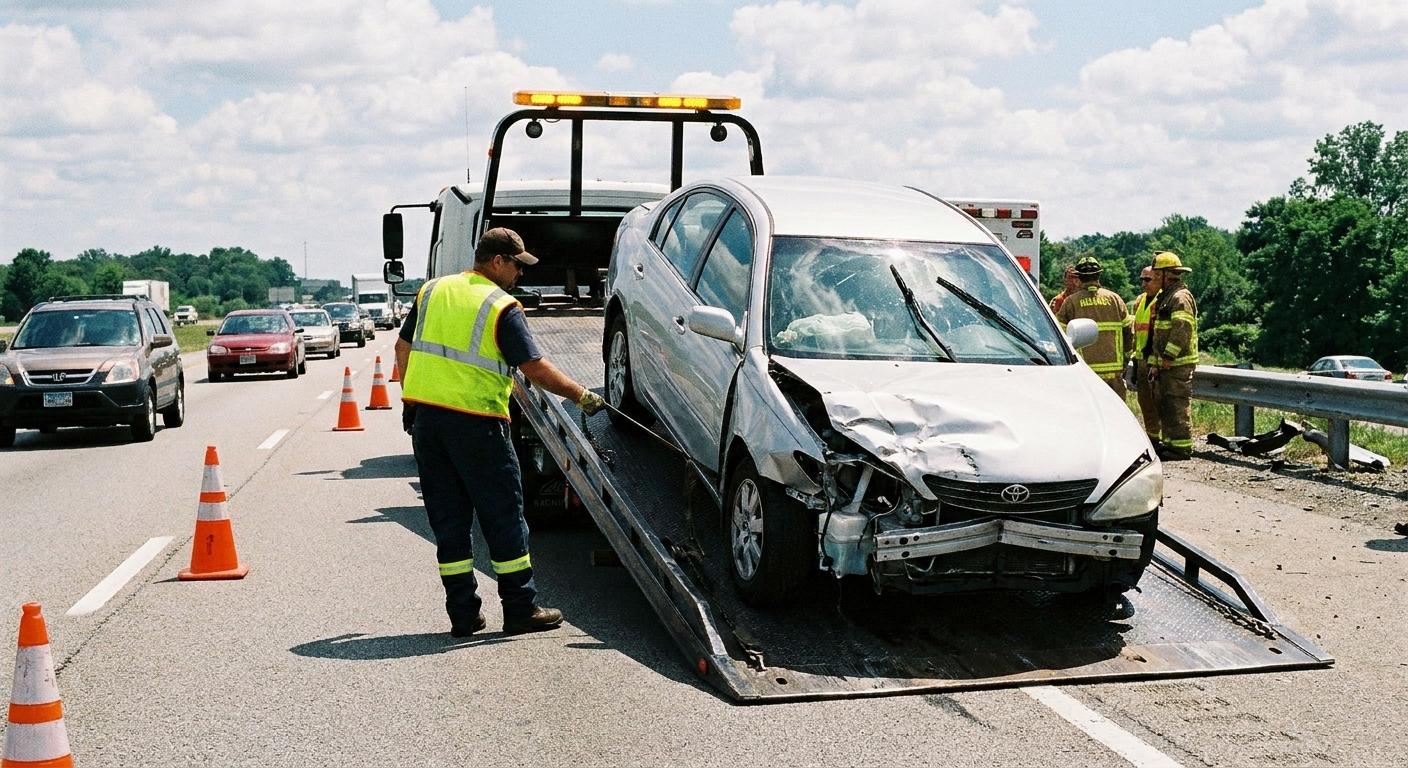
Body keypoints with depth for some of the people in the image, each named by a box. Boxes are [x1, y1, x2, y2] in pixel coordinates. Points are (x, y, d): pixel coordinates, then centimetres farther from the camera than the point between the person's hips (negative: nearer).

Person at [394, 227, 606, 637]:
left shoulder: (432, 291, 11)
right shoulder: (502, 307, -8)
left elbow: (403, 348, 15)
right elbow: (536, 369, -12)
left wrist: (411, 403, 22)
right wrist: (582, 396, -2)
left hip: (426, 416, 6)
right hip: (475, 421, -6)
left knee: (448, 517, 11)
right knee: (503, 515, 4)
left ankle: (463, 614, 14)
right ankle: (521, 610, 9)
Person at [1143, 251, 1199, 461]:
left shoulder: (1181, 297, -13)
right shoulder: (1164, 297, 20)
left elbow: (1182, 329, -24)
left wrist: (1169, 356, -24)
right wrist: (1154, 361, 22)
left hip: (1178, 364, -11)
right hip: (1165, 364, 11)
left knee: (1177, 405, -9)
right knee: (1162, 403, 15)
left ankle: (1182, 448, -7)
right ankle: (1170, 443, 22)